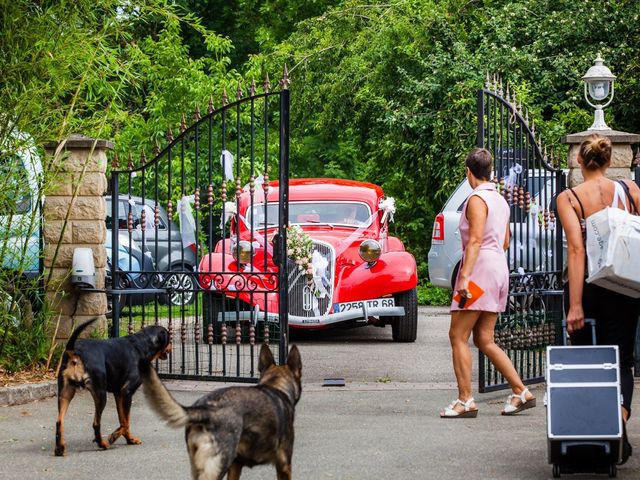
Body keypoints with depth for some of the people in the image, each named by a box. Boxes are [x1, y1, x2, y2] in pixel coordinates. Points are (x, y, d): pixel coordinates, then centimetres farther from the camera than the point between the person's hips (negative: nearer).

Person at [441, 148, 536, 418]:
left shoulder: (477, 200, -10)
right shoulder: (500, 200, 17)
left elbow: (475, 239, -20)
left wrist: (464, 276, -25)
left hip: (480, 270, -9)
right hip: (499, 270, 9)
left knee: (458, 336, -6)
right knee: (484, 340, 11)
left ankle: (465, 401, -10)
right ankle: (521, 393, 7)